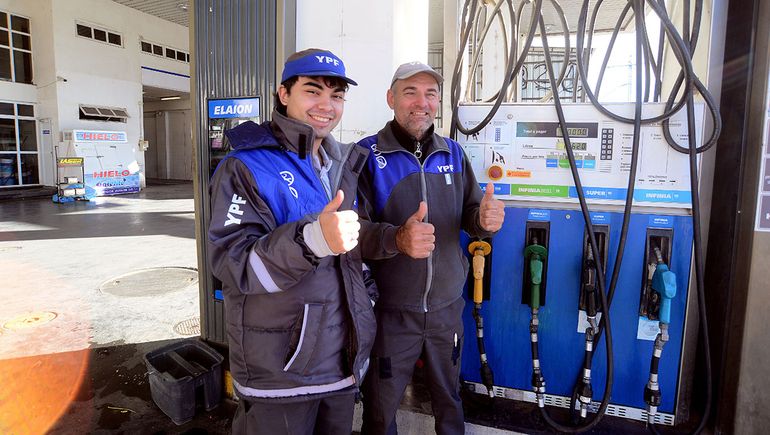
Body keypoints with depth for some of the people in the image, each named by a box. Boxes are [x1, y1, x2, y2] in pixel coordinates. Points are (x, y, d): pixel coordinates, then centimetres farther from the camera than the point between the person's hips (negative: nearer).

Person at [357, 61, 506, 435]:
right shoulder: (367, 154, -9)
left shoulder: (452, 152, 5)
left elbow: (469, 214, 7)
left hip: (447, 308, 4)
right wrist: (397, 238, -38)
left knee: (449, 402, 23)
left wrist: (486, 218, -16)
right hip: (389, 312, -4)